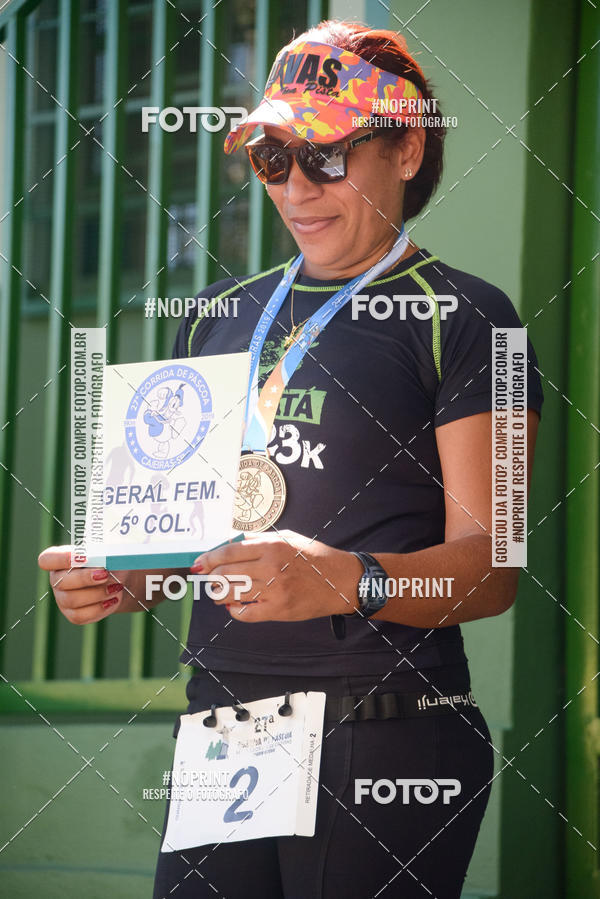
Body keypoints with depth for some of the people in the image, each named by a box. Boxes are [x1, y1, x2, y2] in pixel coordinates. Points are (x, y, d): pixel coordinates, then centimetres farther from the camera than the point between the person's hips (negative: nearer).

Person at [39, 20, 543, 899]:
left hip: (384, 737, -5)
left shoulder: (461, 316, -1)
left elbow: (489, 564, -9)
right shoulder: (219, 316, 17)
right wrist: (125, 578, 0)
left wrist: (345, 580, -27)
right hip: (219, 732, 5)